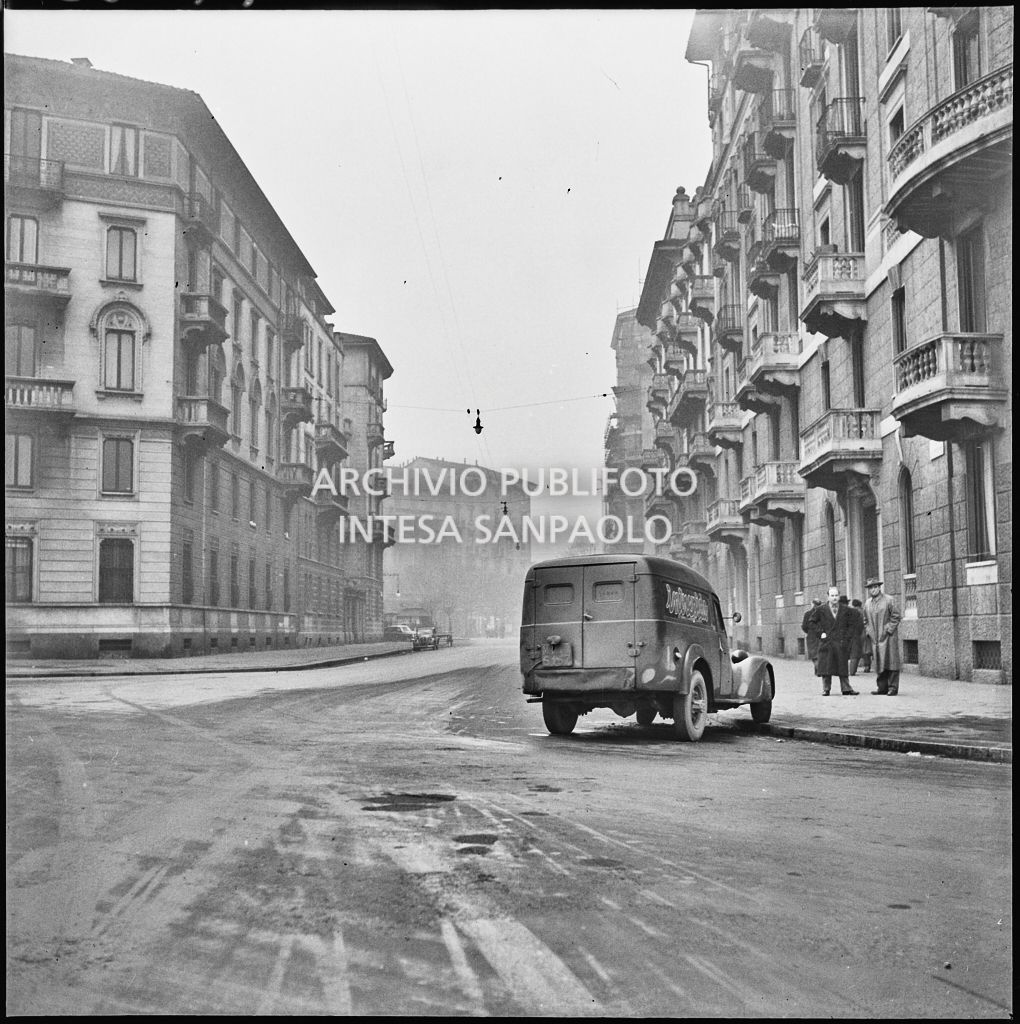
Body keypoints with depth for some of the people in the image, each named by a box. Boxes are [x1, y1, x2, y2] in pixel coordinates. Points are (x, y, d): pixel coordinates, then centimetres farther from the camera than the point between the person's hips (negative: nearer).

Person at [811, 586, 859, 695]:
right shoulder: (821, 609, 2)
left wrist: (847, 638, -1)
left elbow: (850, 625, 10)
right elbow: (812, 622, 10)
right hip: (826, 642, -1)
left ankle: (846, 689, 7)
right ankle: (826, 689, 7)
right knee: (826, 667, 0)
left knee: (843, 666, 3)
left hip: (841, 643, 1)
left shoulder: (845, 610, 7)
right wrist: (820, 633, -2)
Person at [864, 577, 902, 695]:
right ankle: (882, 688, 12)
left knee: (891, 662, -6)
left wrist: (888, 630, -11)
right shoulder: (867, 603, 12)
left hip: (888, 637, -5)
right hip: (875, 638, 5)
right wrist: (869, 632, 9)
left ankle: (893, 688, -4)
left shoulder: (888, 600, -4)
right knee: (879, 663, 7)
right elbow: (866, 620, 22)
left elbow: (896, 617, -4)